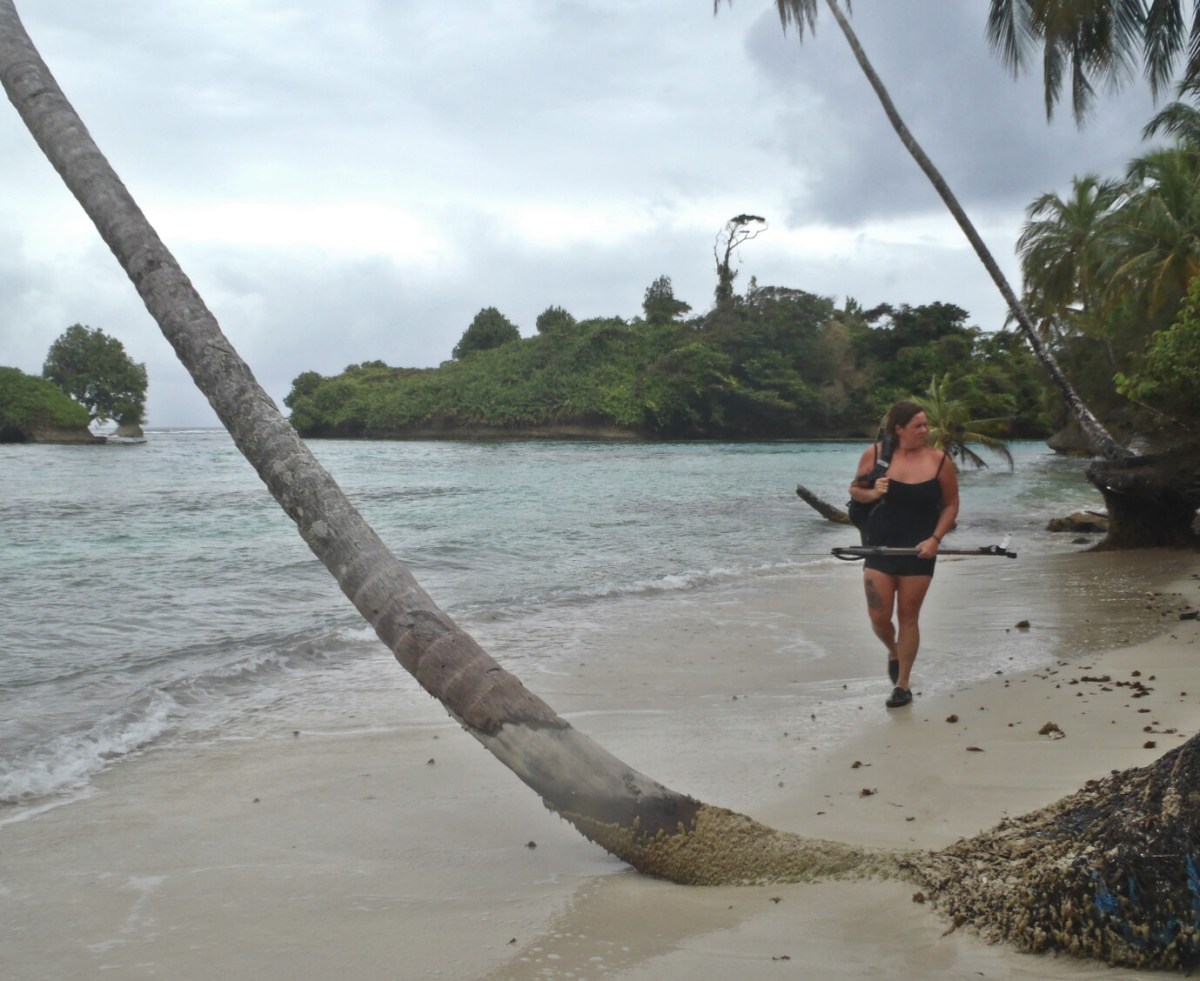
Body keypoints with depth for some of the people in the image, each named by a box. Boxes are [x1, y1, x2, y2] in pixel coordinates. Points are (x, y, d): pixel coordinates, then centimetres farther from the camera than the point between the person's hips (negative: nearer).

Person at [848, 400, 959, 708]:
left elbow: (951, 505, 1)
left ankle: (903, 684, 19)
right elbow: (855, 490, 7)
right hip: (880, 546, 1)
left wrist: (935, 539, -11)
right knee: (879, 617, 1)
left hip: (919, 550, -1)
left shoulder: (940, 461, -7)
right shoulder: (874, 454, -5)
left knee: (908, 616, 6)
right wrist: (872, 493, -16)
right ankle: (893, 652, 36)